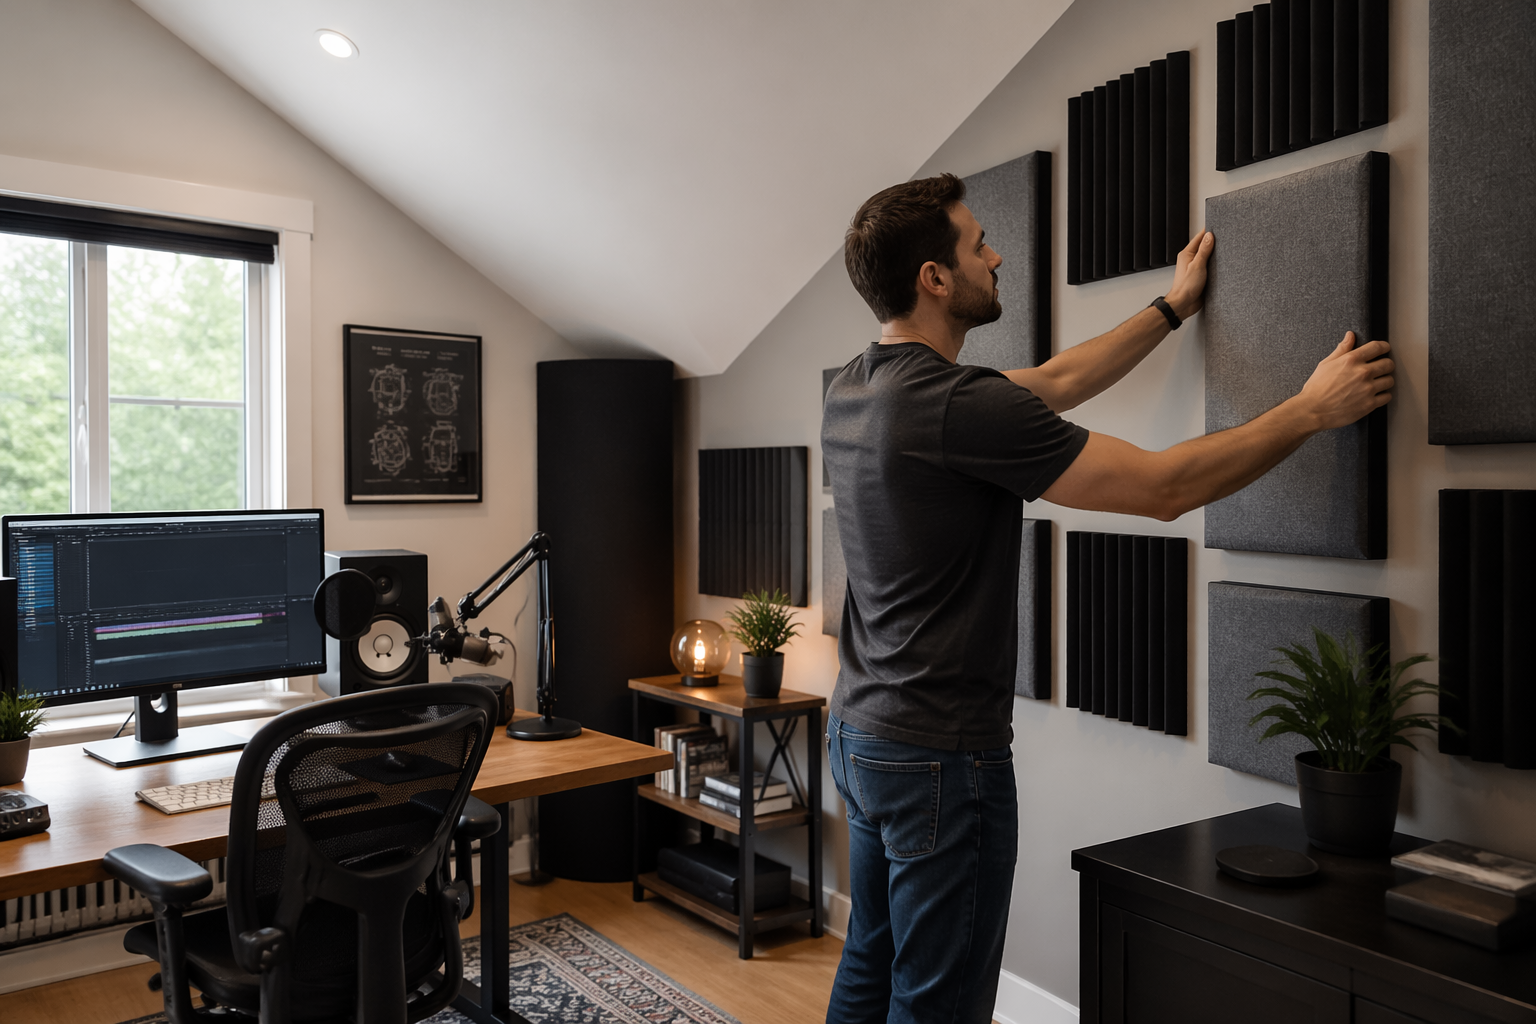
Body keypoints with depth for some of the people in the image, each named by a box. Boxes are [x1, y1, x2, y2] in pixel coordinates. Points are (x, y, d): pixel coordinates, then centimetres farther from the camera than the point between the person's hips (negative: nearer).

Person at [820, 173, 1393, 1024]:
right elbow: (1162, 488, -17)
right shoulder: (959, 406, -24)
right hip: (941, 757, -9)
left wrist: (1172, 307, 23)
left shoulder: (852, 393, 5)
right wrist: (1314, 409, -4)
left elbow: (1049, 385, 15)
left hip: (859, 733, 9)